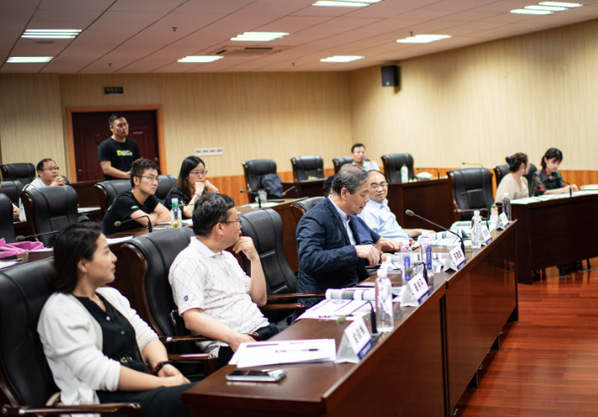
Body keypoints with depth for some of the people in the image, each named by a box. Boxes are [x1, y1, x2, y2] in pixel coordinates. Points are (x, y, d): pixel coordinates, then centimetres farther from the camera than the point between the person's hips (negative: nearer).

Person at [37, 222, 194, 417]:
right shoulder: (59, 312, -8)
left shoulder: (110, 295, 19)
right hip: (104, 400, -8)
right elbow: (100, 373, -16)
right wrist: (163, 383, -17)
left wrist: (162, 365, -6)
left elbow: (145, 336, 17)